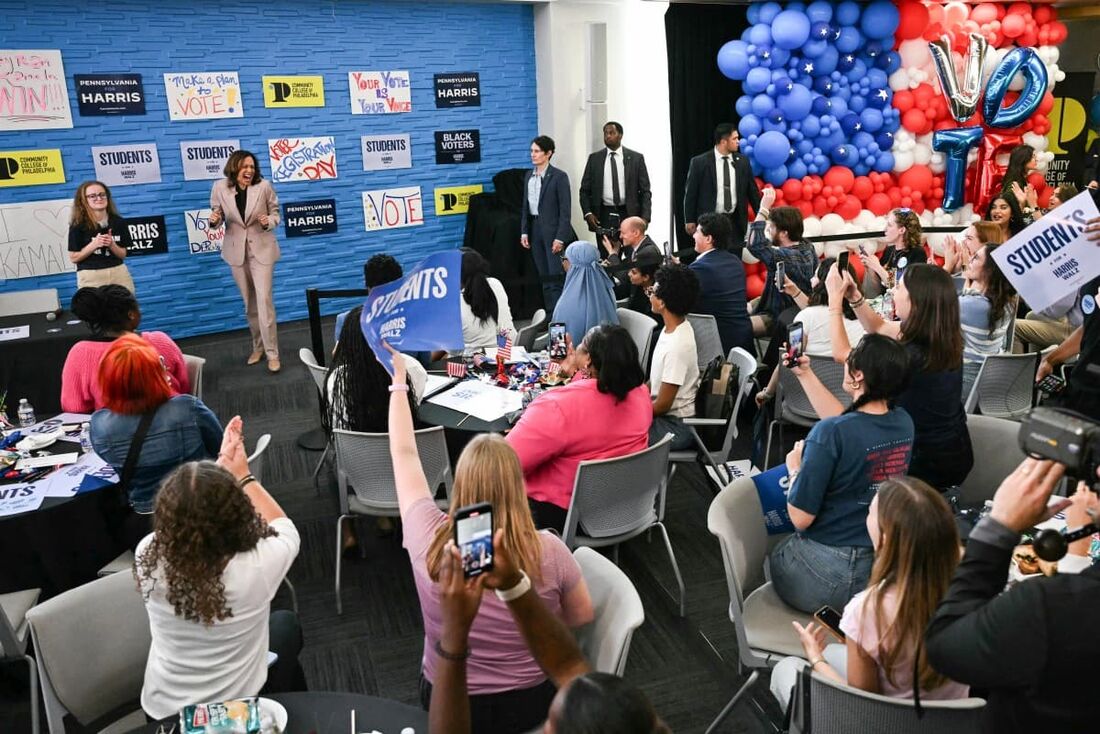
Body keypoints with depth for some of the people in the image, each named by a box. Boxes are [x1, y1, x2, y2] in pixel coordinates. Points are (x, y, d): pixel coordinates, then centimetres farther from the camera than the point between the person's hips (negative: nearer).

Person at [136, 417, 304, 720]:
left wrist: (222, 463, 9)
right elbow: (285, 529, -7)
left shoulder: (148, 557, -23)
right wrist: (243, 478, 3)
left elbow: (186, 512, 1)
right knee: (286, 623, 26)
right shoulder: (255, 568, -32)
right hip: (236, 713, -3)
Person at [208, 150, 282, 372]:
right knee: (249, 303, 13)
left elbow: (275, 213, -1)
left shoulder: (264, 186, -11)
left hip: (261, 249, -3)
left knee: (264, 300, -10)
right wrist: (214, 220, -22)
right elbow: (217, 217, 2)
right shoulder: (220, 188, -7)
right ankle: (258, 346, 29)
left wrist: (269, 221, -24)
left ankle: (272, 353, -5)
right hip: (236, 251, 3)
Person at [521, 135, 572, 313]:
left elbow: (565, 209, -10)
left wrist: (560, 237, -15)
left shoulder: (559, 176, -7)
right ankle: (549, 314, 16)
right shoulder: (529, 176, 11)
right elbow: (525, 206, 14)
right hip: (535, 229, 6)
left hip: (553, 230, -6)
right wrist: (524, 231, 6)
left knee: (556, 276, -6)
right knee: (544, 278, 10)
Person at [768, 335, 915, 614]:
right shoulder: (903, 423, -7)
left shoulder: (830, 433, -27)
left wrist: (794, 468, -5)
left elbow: (800, 517, -22)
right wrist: (805, 374, 17)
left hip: (828, 577, -5)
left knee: (775, 555, 29)